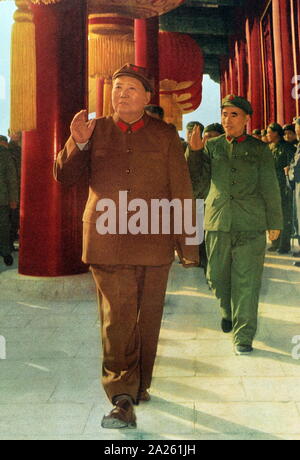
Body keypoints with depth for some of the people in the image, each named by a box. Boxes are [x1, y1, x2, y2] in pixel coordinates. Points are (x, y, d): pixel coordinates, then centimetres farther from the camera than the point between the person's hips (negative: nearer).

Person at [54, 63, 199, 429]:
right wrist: (77, 143, -11)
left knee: (147, 320, 11)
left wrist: (187, 246, 3)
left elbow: (181, 193, 6)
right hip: (107, 244, 0)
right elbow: (64, 176, 9)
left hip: (154, 243, 1)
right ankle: (122, 399, 5)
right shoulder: (95, 130, 10)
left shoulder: (164, 135, 8)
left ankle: (139, 385, 30)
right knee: (117, 320, -5)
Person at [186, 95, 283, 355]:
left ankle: (244, 335, 8)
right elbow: (199, 179, 7)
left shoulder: (259, 149, 8)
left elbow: (270, 189, 10)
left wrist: (274, 222, 8)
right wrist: (195, 152, -6)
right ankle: (228, 312, 39)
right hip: (217, 222, 2)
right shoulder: (212, 147, 12)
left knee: (246, 280, -2)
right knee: (217, 276, 10)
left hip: (250, 225, -2)